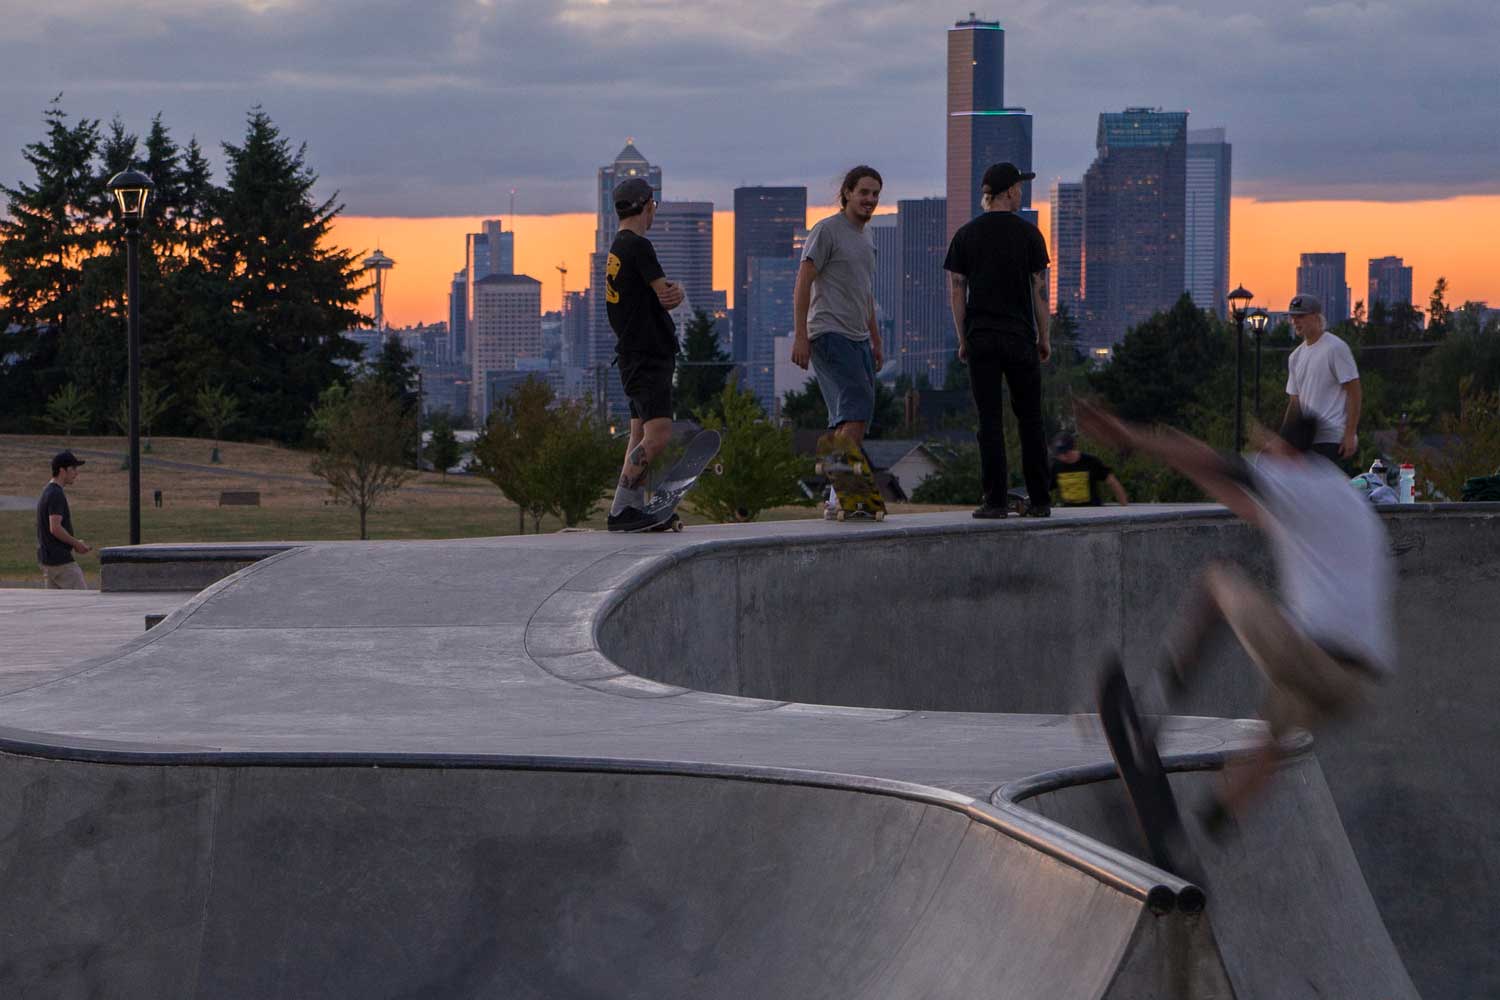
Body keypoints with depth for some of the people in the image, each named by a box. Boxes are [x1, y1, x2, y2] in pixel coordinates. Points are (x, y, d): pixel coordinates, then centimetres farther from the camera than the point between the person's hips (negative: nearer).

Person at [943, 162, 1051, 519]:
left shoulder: (965, 235, 2)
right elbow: (1040, 289, -2)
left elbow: (956, 292, 1)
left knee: (990, 421, 1)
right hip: (1020, 338, -1)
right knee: (1029, 418, 8)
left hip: (980, 338, 1)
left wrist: (963, 340, 8)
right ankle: (1039, 499, 8)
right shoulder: (1028, 234, -2)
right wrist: (1044, 337, 6)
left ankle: (995, 500, -4)